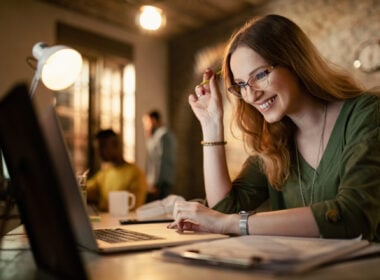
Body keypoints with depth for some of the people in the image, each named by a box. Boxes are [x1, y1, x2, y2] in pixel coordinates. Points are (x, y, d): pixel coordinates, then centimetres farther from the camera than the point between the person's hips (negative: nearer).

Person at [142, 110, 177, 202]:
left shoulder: (163, 135, -12)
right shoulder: (159, 134, 21)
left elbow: (161, 161, -18)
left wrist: (155, 184, -18)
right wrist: (148, 138, 15)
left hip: (161, 184, -10)